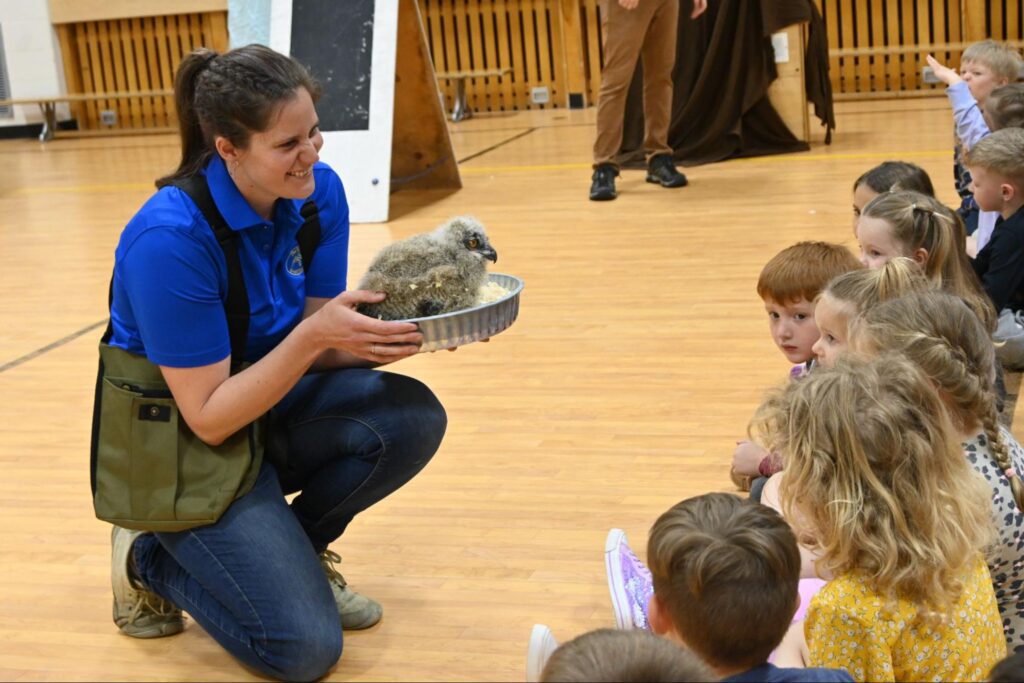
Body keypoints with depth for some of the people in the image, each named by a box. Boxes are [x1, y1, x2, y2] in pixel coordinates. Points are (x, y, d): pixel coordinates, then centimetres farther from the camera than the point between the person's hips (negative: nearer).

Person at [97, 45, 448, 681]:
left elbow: (321, 347, -5)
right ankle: (151, 559, 9)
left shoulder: (319, 192, -10)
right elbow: (209, 419, -24)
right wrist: (312, 337, -34)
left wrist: (393, 333, -25)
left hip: (271, 409, 7)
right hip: (183, 444, -6)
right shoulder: (170, 238, -29)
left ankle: (294, 546, 5)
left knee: (413, 416, -21)